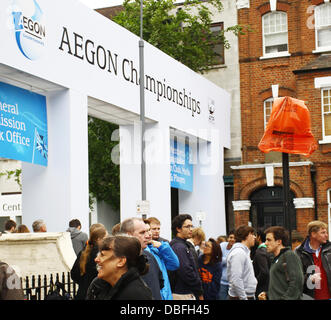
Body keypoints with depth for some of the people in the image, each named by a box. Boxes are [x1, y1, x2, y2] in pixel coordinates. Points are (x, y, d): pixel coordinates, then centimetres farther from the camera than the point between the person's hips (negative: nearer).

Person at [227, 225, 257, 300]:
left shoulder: (245, 252, 16)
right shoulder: (238, 253, -16)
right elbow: (236, 280, -23)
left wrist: (252, 296, 18)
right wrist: (244, 298, -22)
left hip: (249, 296, 10)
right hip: (240, 297, -10)